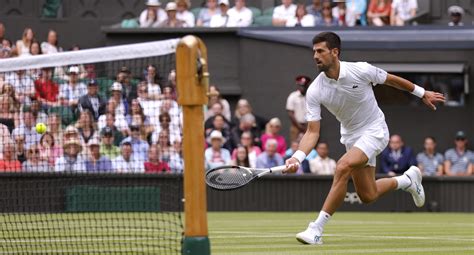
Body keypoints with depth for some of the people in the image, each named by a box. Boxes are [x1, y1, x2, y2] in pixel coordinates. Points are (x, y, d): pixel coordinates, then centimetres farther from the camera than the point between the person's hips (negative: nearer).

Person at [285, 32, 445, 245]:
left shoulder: (361, 71, -22)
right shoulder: (314, 91, -16)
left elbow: (391, 80, -2)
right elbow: (313, 132, -15)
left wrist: (422, 93, 11)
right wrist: (298, 157, -33)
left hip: (374, 131, -5)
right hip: (351, 136, 5)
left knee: (343, 167, -29)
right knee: (367, 195, 9)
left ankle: (317, 229, -26)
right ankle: (408, 180, 41)